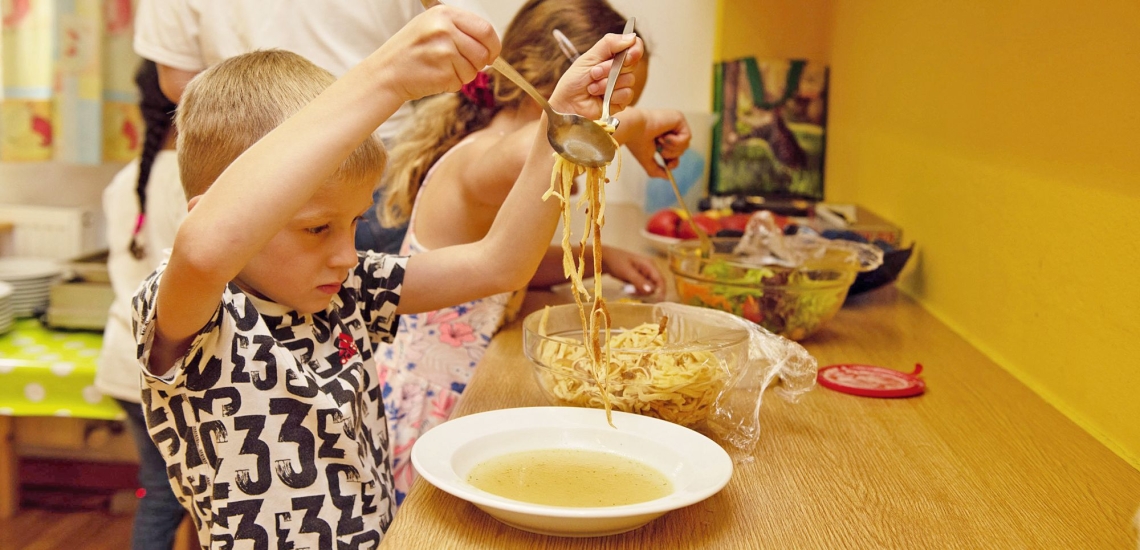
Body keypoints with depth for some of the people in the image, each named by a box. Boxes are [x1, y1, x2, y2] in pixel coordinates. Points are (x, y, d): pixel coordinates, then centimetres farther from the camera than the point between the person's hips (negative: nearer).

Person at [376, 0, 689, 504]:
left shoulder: (504, 179, 9)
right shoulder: (477, 162, -23)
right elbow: (532, 151, -49)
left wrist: (597, 257, 11)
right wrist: (636, 122, -32)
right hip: (423, 405, -9)